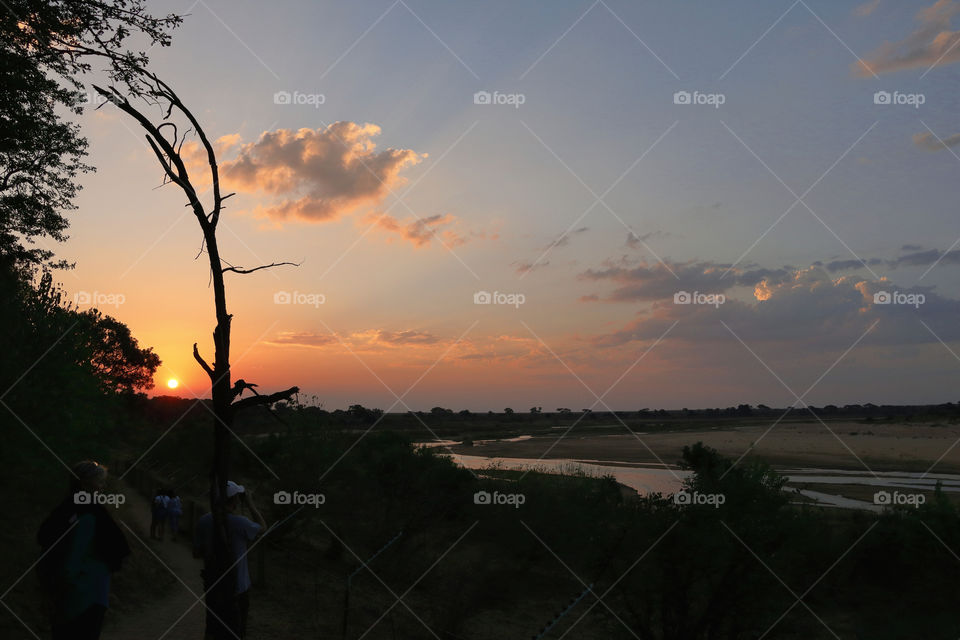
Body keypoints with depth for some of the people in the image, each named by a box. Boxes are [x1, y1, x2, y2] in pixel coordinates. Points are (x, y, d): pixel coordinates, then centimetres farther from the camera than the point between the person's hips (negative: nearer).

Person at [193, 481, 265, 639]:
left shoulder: (203, 521, -7)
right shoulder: (240, 523, -19)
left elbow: (197, 553, 1)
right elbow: (262, 527, 2)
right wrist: (250, 504, 5)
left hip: (212, 585, 4)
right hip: (237, 585, -4)